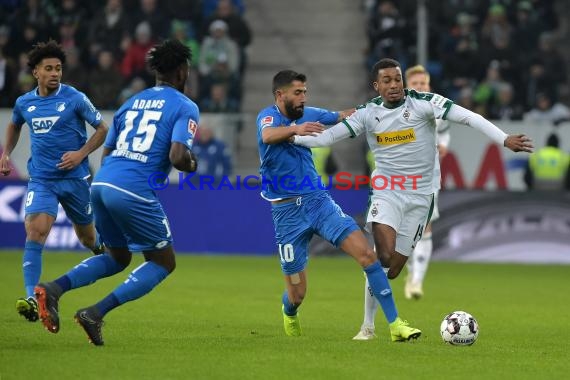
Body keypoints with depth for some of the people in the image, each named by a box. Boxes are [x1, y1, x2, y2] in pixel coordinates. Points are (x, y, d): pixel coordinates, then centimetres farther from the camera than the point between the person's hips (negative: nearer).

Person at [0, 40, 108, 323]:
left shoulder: (74, 98, -8)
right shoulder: (24, 103, 4)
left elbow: (103, 129, -1)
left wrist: (81, 154, -13)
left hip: (75, 178, -1)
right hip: (41, 180, 1)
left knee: (87, 238, 14)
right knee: (34, 233, -20)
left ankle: (100, 248, 54)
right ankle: (31, 298, -27)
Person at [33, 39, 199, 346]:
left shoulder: (131, 102, 21)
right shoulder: (184, 107, 1)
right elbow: (177, 156, -13)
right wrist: (191, 165, 8)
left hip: (101, 183, 7)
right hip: (135, 191, -7)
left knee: (118, 258, 26)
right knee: (163, 263, 12)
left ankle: (53, 289, 3)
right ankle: (96, 313, -4)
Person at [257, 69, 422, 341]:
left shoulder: (307, 115, 6)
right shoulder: (268, 115, -11)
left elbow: (340, 117, 25)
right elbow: (268, 135, -36)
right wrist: (295, 129, -56)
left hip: (319, 201, 4)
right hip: (287, 211, -4)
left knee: (365, 252, -16)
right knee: (297, 293, 3)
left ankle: (395, 325, -13)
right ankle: (289, 315, 42)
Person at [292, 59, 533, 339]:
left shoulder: (422, 103, -10)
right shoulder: (368, 113, -1)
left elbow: (468, 117, -15)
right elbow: (330, 136, -2)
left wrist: (504, 140, -24)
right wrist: (293, 137, -17)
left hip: (420, 195, 0)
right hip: (386, 192, 0)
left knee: (393, 269, 2)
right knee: (383, 257, -22)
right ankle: (368, 325, -10)